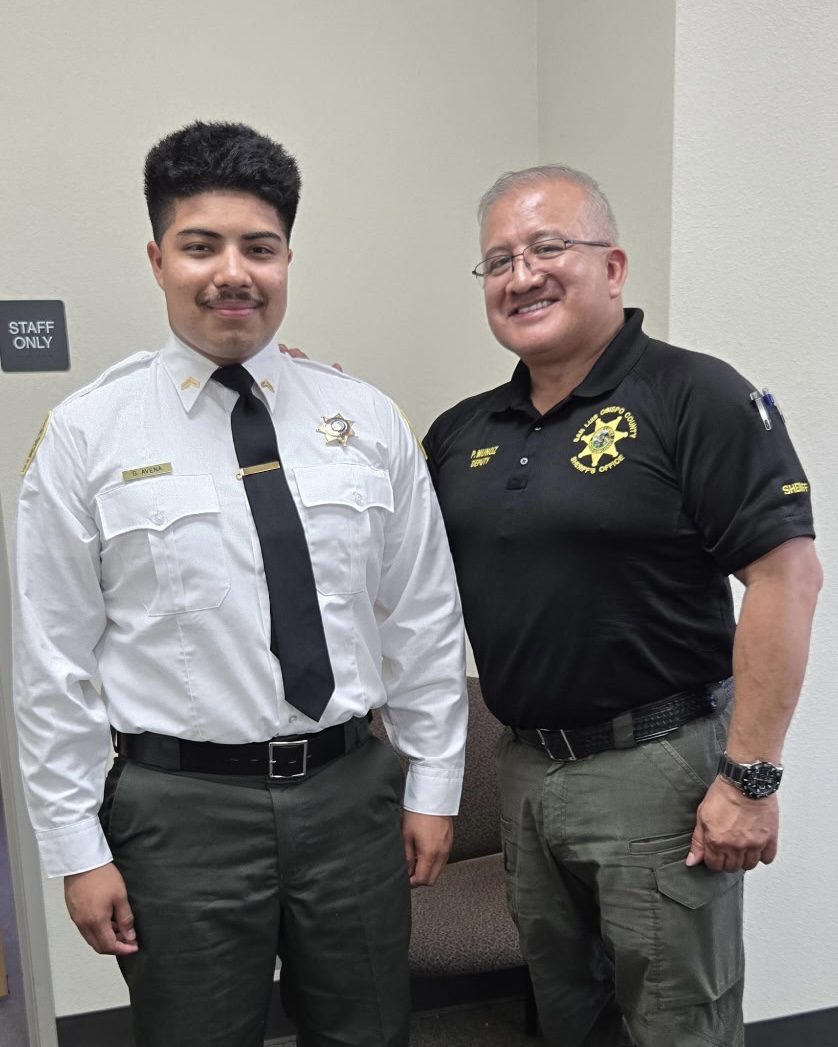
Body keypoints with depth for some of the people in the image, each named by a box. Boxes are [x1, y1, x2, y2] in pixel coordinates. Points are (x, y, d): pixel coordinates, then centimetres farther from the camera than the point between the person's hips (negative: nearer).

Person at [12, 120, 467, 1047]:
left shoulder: (366, 420, 1)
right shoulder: (86, 437, -6)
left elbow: (424, 618, 4)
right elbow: (52, 662, -4)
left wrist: (432, 787, 5)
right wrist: (77, 850, -3)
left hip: (352, 791, 3)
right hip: (181, 807, -2)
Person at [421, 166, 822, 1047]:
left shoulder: (694, 397, -12)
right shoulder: (462, 432, 7)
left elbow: (787, 576, -16)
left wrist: (750, 776, -18)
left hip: (658, 767, -5)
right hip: (525, 767, 6)